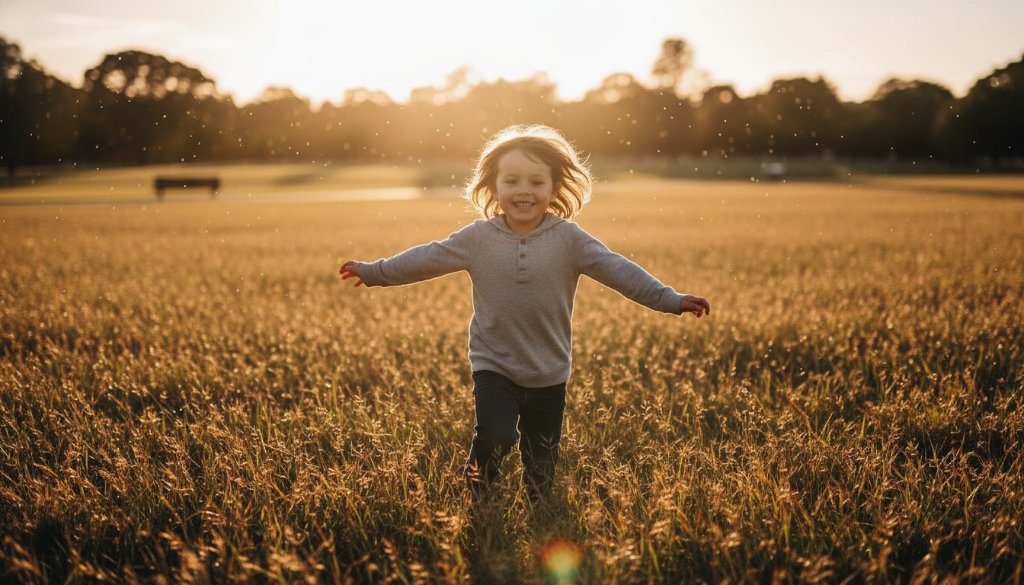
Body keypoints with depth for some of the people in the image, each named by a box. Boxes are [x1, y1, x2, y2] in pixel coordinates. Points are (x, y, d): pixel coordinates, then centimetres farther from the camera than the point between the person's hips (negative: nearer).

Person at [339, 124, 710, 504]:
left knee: (542, 467, 9)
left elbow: (617, 270, -9)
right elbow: (426, 259, 4)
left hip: (549, 376, 1)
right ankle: (480, 504, 9)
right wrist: (372, 272, 6)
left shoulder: (569, 240, -6)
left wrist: (671, 300, -16)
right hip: (494, 368, -1)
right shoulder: (478, 238, -4)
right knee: (495, 438, -20)